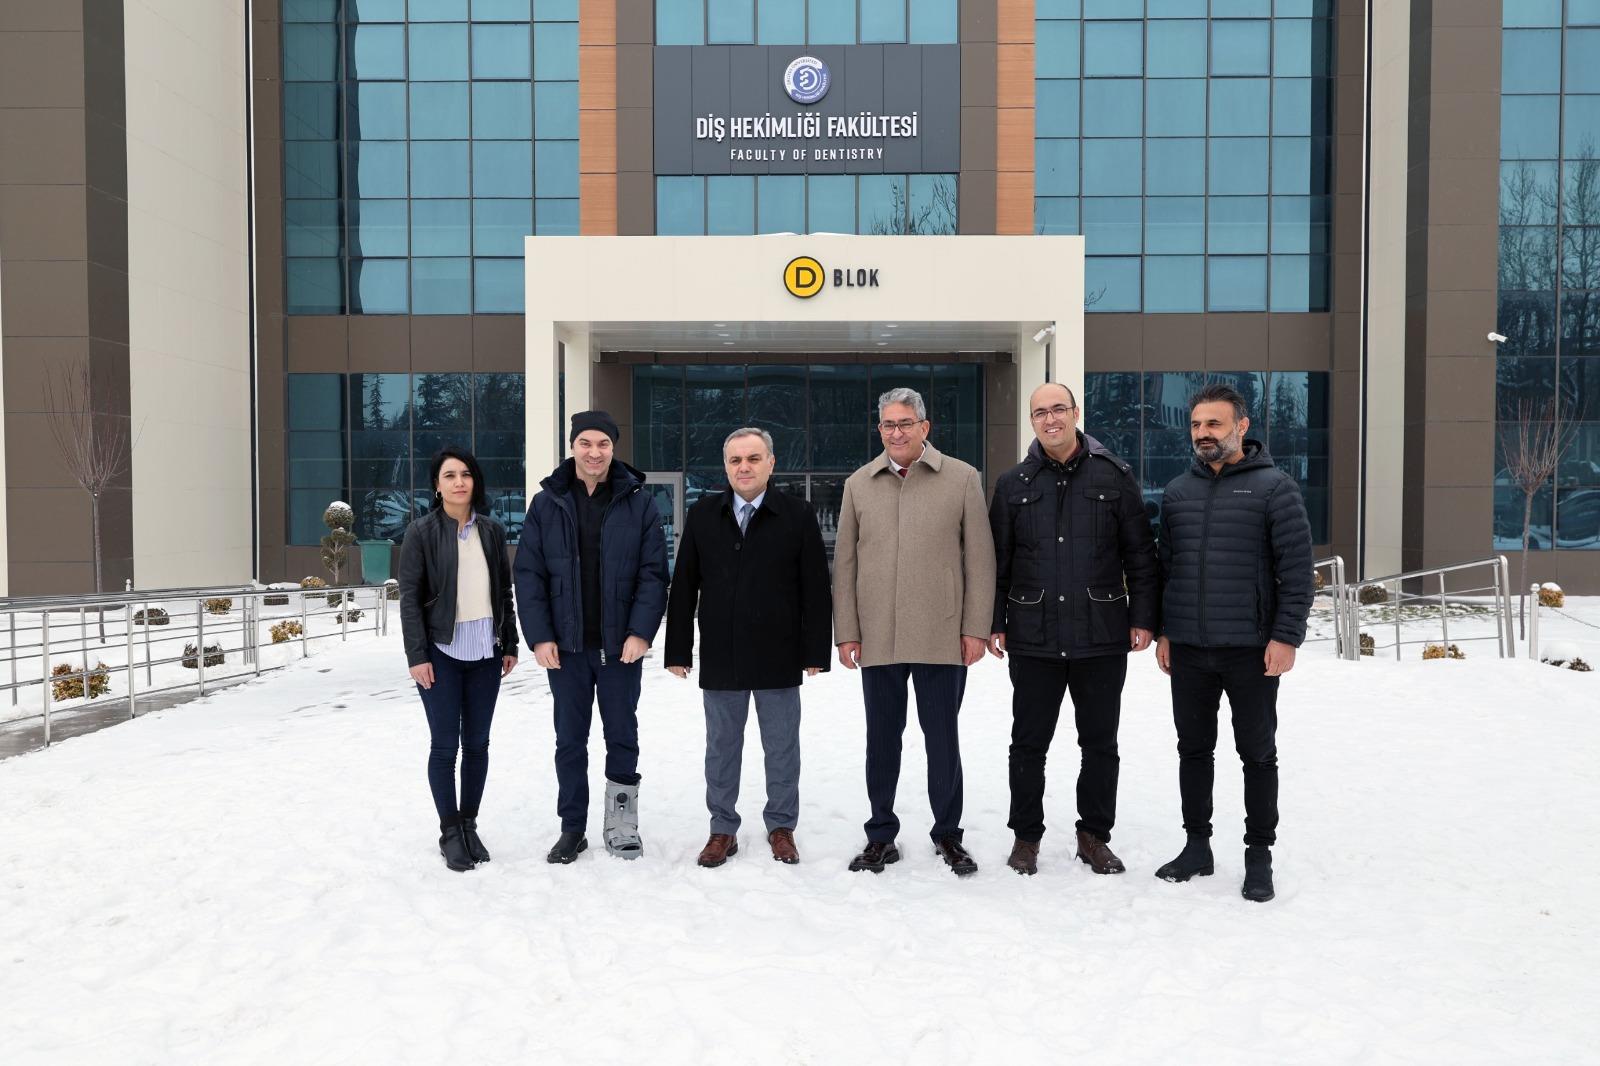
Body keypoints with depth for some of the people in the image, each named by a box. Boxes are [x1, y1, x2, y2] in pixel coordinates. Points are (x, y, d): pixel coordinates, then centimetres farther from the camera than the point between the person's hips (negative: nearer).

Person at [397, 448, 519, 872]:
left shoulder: (492, 530, 6)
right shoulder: (421, 532, -4)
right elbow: (409, 597, -6)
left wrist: (510, 644, 9)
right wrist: (417, 655, -12)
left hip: (485, 652, 4)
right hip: (442, 652, -3)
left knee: (477, 743, 9)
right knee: (445, 745, 1)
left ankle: (470, 825, 21)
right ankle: (450, 832, 13)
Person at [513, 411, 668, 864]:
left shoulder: (638, 503, -1)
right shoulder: (547, 503, 2)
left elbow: (653, 573, -3)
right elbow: (529, 573, 0)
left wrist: (641, 632, -12)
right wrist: (539, 636, -7)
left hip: (621, 644, -1)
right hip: (565, 644, 1)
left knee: (622, 735, 10)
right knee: (570, 739, 10)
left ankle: (622, 826, 22)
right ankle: (572, 828, 21)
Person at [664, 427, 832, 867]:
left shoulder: (798, 515, -3)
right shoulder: (702, 515, 4)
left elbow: (816, 589, -3)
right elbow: (683, 588, 5)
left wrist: (815, 650, -6)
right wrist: (678, 650, 1)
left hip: (779, 658, -2)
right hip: (720, 658, 2)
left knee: (782, 747, 9)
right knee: (721, 746, 11)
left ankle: (781, 826, 25)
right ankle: (723, 829, 24)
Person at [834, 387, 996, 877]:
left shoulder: (961, 479, 1)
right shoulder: (859, 484, 7)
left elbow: (980, 558, 0)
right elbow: (845, 562, 7)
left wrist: (976, 627, -5)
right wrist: (846, 632, 2)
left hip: (942, 637, -2)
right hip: (877, 638, 2)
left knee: (942, 738, 8)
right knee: (882, 738, 11)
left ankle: (948, 834, 23)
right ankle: (881, 835, 24)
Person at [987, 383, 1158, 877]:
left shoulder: (1115, 476, 2)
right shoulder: (1013, 483, 5)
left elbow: (1140, 554, 3)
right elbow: (997, 562, 6)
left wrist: (1143, 618, -2)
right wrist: (994, 624, 2)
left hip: (1102, 637, 0)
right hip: (1033, 640, 1)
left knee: (1100, 744, 10)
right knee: (1029, 743, 8)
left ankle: (1094, 836, 25)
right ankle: (1026, 836, 22)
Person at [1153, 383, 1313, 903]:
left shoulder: (1274, 487, -5)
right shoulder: (1178, 491, 9)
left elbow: (1297, 569, -8)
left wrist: (1286, 637, -13)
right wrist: (1162, 632, 10)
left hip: (1252, 650, -4)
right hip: (1188, 649, 4)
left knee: (1258, 754, 7)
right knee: (1194, 750, 12)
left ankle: (1259, 857, 19)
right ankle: (1197, 845, 25)